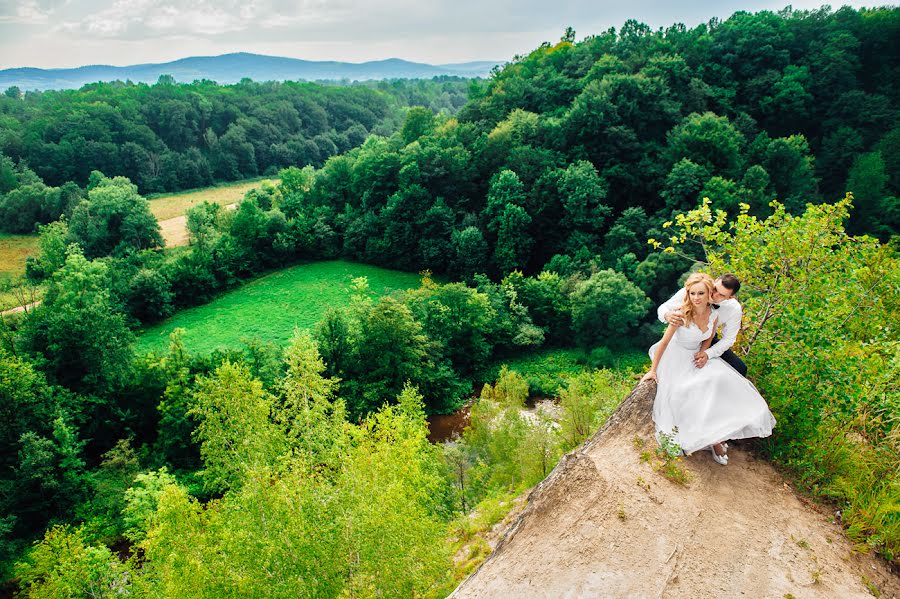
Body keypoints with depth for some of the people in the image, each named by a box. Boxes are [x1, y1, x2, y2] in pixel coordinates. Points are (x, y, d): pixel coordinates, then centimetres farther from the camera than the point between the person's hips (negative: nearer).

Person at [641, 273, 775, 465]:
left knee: (720, 380, -20)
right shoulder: (683, 314, -23)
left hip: (698, 355, 5)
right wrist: (653, 370, -14)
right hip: (677, 357, -5)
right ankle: (713, 440, -12)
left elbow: (708, 339, 11)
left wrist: (703, 354, -10)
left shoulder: (714, 315, -8)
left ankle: (715, 436, -11)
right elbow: (664, 342, -17)